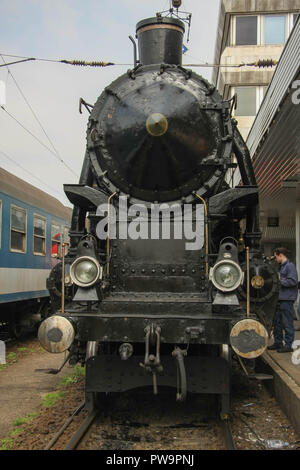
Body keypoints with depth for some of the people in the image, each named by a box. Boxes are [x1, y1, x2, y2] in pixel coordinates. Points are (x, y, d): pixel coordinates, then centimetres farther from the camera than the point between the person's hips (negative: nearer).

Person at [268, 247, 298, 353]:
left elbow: (293, 281, -20)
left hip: (287, 299, -10)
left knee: (287, 323, -4)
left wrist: (279, 281, -16)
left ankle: (288, 345, 2)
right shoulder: (281, 266, 18)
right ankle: (278, 343, 25)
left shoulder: (290, 266, -11)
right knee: (277, 322, 15)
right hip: (280, 299, 10)